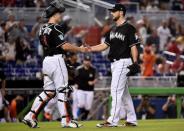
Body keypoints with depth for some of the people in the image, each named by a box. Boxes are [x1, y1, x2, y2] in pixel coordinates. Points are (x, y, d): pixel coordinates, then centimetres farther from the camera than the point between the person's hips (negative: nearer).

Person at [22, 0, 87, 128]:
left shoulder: (43, 28, 13)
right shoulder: (55, 28, -13)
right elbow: (65, 46, -18)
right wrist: (80, 49, -6)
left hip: (46, 60, 8)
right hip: (56, 60, -8)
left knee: (48, 91, 12)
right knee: (62, 90, -3)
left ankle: (31, 117, 7)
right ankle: (66, 120, -1)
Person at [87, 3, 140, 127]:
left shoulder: (129, 28, -9)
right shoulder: (114, 29, 17)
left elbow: (133, 47, -14)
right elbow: (105, 45, 14)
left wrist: (135, 63, -21)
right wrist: (89, 49, 2)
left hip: (123, 62, -9)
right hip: (115, 63, 9)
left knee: (116, 90, -12)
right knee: (124, 92, 11)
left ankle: (113, 120, -14)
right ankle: (131, 120, 15)